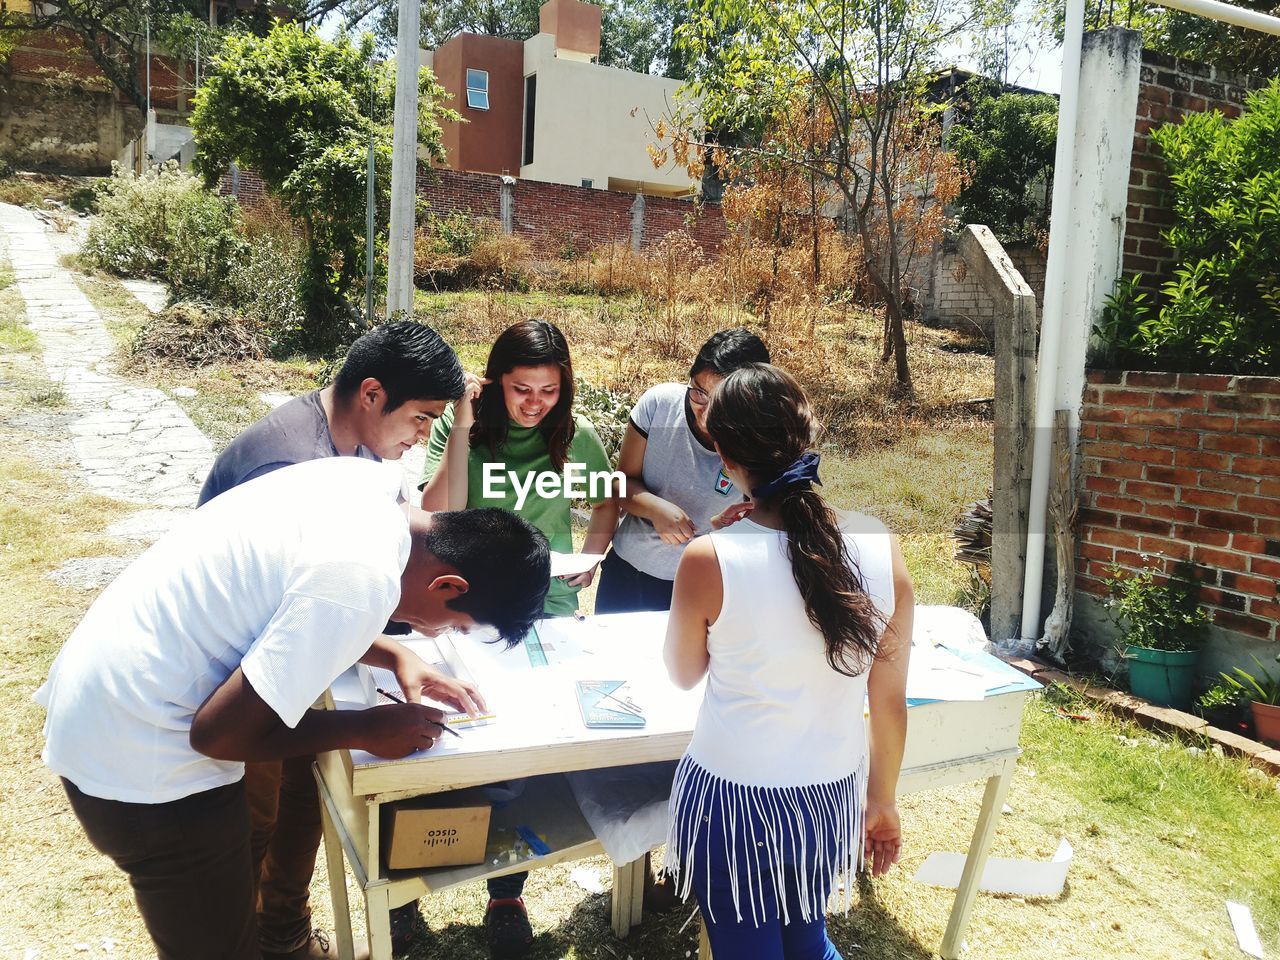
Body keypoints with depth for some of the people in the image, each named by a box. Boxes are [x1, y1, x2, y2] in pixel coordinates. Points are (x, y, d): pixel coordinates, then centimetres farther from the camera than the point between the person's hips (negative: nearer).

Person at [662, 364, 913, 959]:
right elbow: (890, 702, -1)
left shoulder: (709, 561, -21)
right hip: (830, 794, 3)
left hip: (733, 798, -3)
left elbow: (684, 675, -1)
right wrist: (883, 801, 14)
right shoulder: (880, 548, -11)